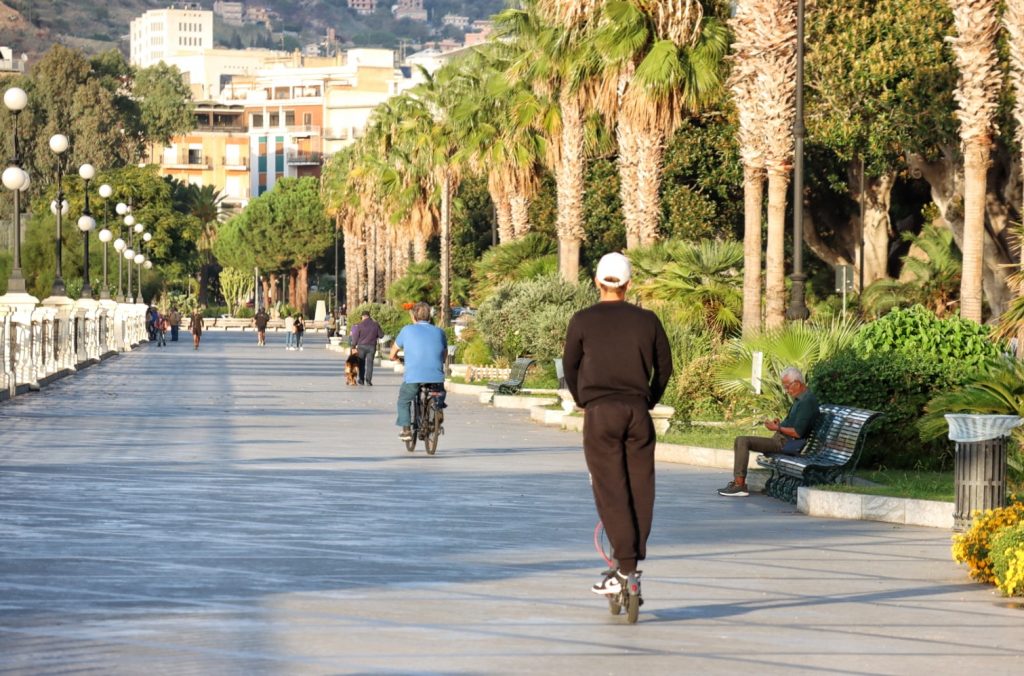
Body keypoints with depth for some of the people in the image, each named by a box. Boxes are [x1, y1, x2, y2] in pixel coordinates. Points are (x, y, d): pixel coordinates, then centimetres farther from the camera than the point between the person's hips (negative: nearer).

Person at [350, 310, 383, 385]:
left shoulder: (359, 325, -7)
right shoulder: (375, 325, -1)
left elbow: (355, 337, -6)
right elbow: (381, 335, 5)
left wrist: (353, 345, 4)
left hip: (361, 346, -1)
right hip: (372, 346, 1)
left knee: (361, 364, 10)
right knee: (369, 363, 2)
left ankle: (361, 380, 12)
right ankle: (368, 379, -9)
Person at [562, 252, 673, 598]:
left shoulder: (583, 320, 1)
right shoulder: (647, 320, 6)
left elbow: (570, 367, 9)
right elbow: (664, 367, 12)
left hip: (600, 412, -2)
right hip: (638, 412, 2)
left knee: (610, 490, -3)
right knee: (640, 486, 9)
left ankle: (625, 567, -9)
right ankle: (635, 556, 10)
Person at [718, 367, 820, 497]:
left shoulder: (807, 401, -16)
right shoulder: (800, 398, 17)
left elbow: (798, 432, -21)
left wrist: (778, 428, -11)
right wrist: (781, 423, 11)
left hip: (787, 443, -11)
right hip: (782, 439, 11)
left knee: (743, 441, -20)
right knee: (740, 441, 9)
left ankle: (740, 486, -23)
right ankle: (737, 482, 0)